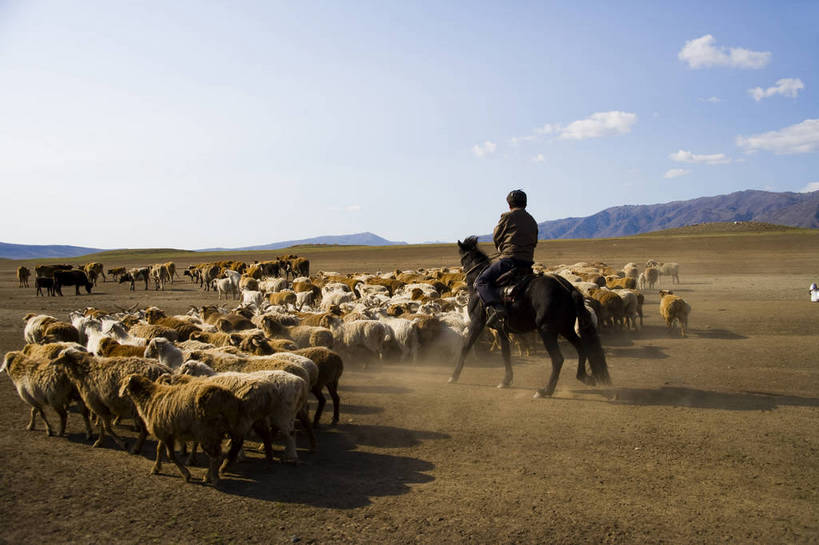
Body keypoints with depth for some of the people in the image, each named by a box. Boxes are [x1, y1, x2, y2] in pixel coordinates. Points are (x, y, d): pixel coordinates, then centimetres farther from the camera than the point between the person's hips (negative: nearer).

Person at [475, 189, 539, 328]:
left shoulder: (507, 217, -3)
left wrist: (501, 248, 22)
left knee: (481, 281, -7)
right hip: (528, 262, 8)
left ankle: (496, 307, -29)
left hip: (510, 259, -7)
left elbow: (496, 237, 3)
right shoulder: (533, 221, 18)